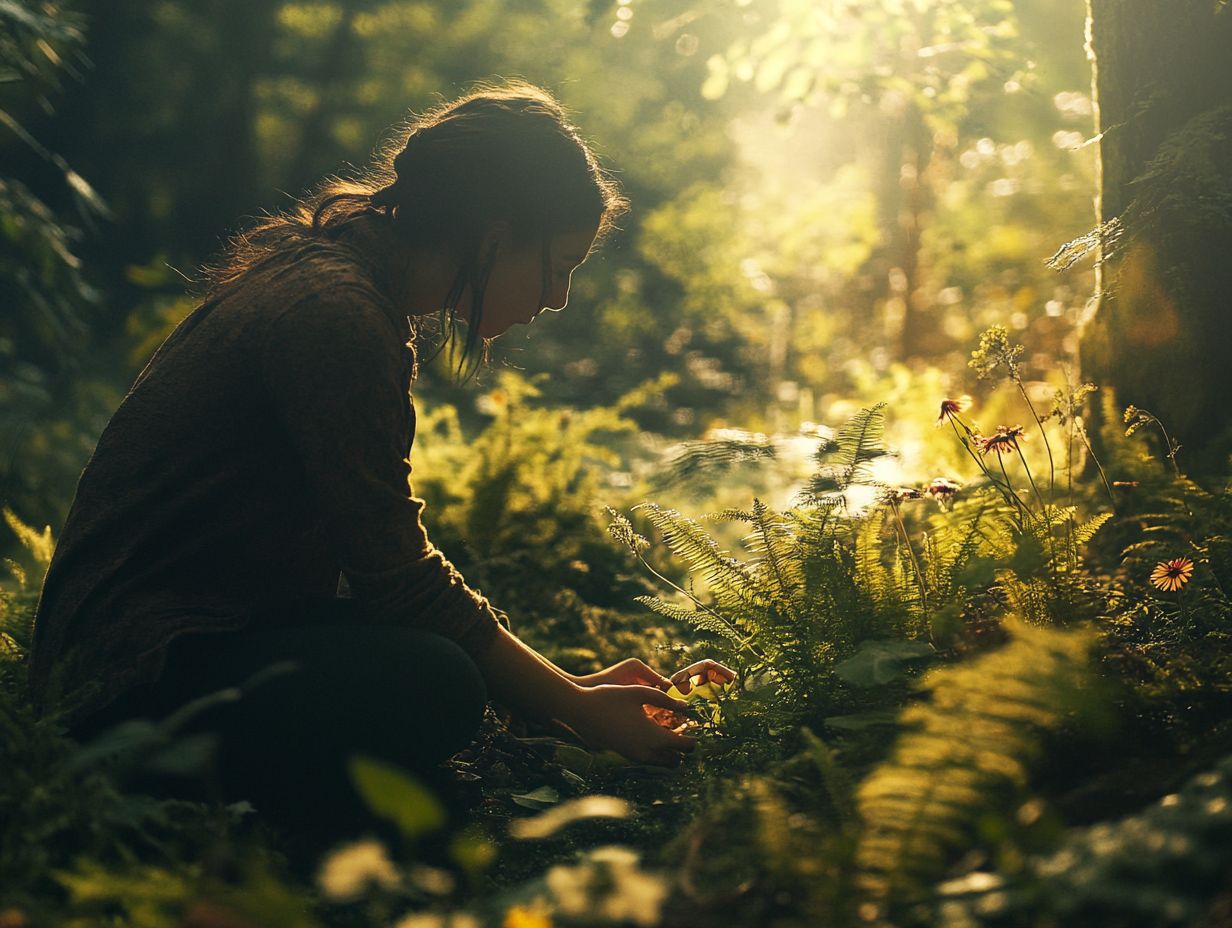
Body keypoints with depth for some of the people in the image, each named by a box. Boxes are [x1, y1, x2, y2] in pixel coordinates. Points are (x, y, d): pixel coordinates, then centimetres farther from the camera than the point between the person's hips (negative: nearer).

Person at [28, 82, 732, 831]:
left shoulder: (335, 278, 10)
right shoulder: (332, 317, -21)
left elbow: (380, 548, 12)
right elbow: (397, 577, -20)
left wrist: (576, 684, 8)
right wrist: (578, 710, -10)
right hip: (143, 667, -11)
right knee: (435, 689, -29)